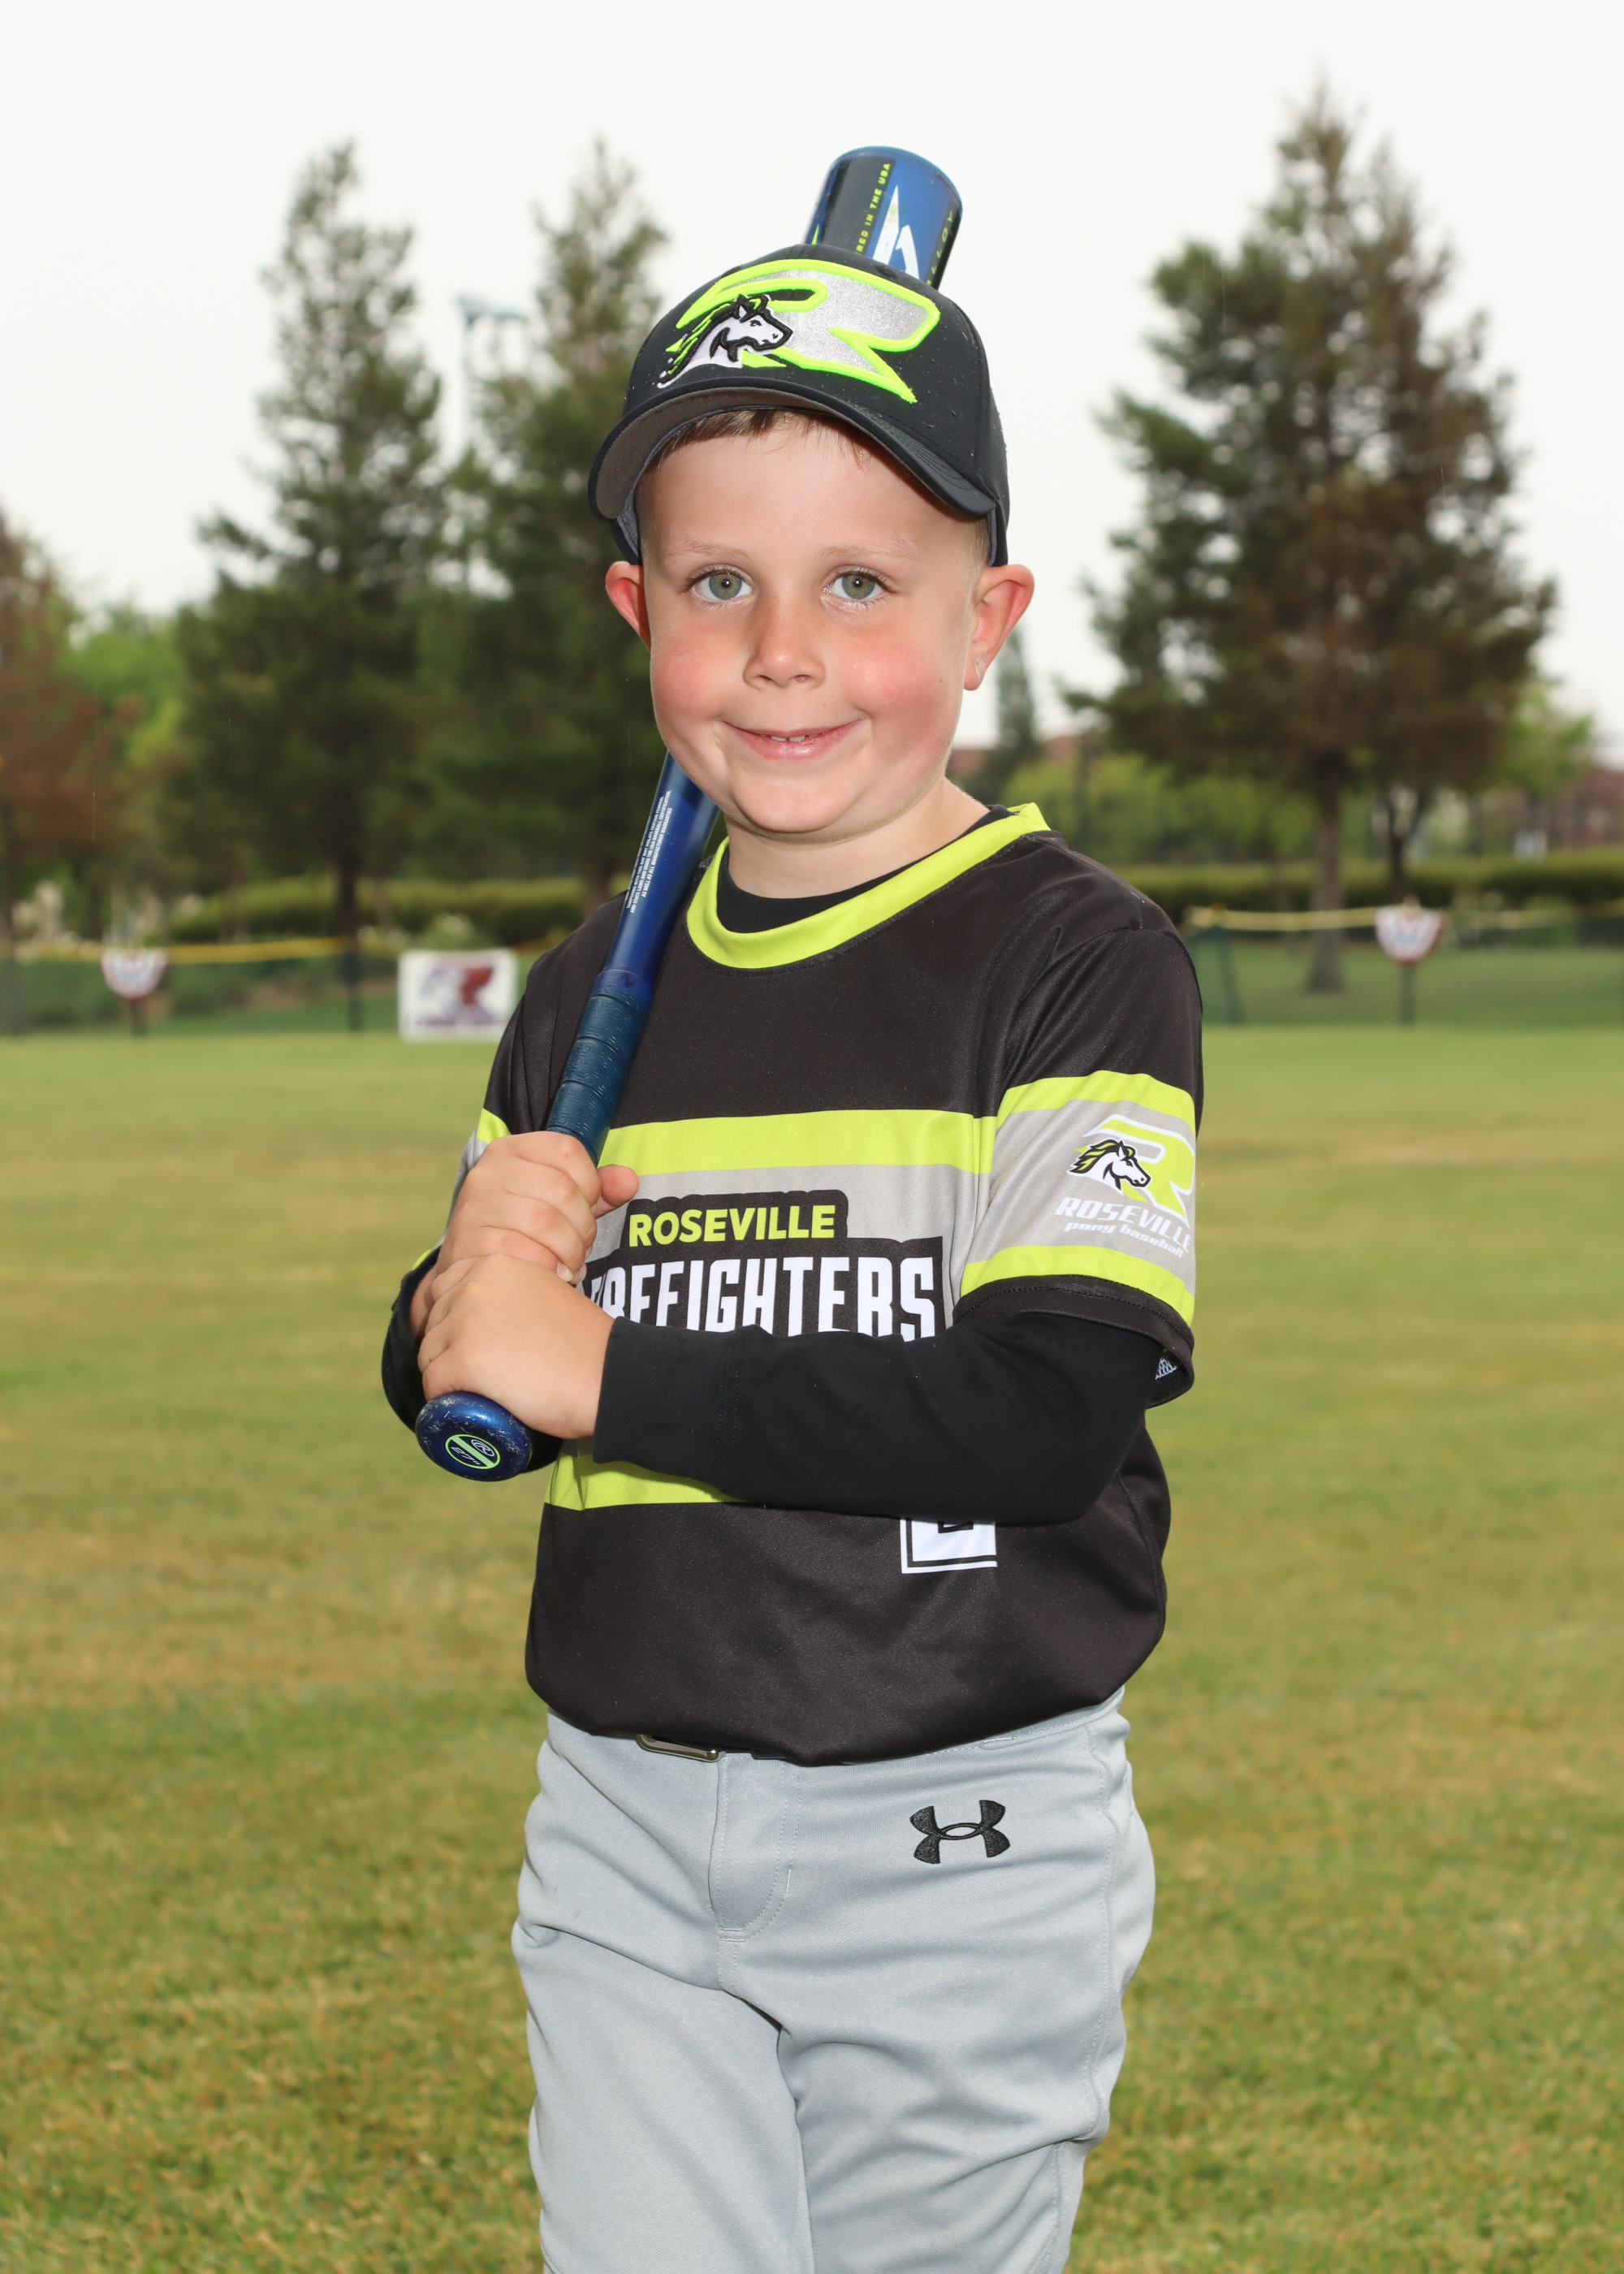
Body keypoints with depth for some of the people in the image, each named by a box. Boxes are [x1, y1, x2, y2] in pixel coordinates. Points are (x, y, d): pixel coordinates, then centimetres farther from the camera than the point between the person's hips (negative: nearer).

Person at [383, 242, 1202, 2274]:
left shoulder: (1078, 958, -9)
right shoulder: (593, 993, 8)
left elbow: (1053, 1404, -20)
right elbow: (456, 1386, 15)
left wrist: (601, 1369, -18)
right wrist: (462, 1295, -10)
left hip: (955, 1846, -4)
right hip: (625, 1829, 4)